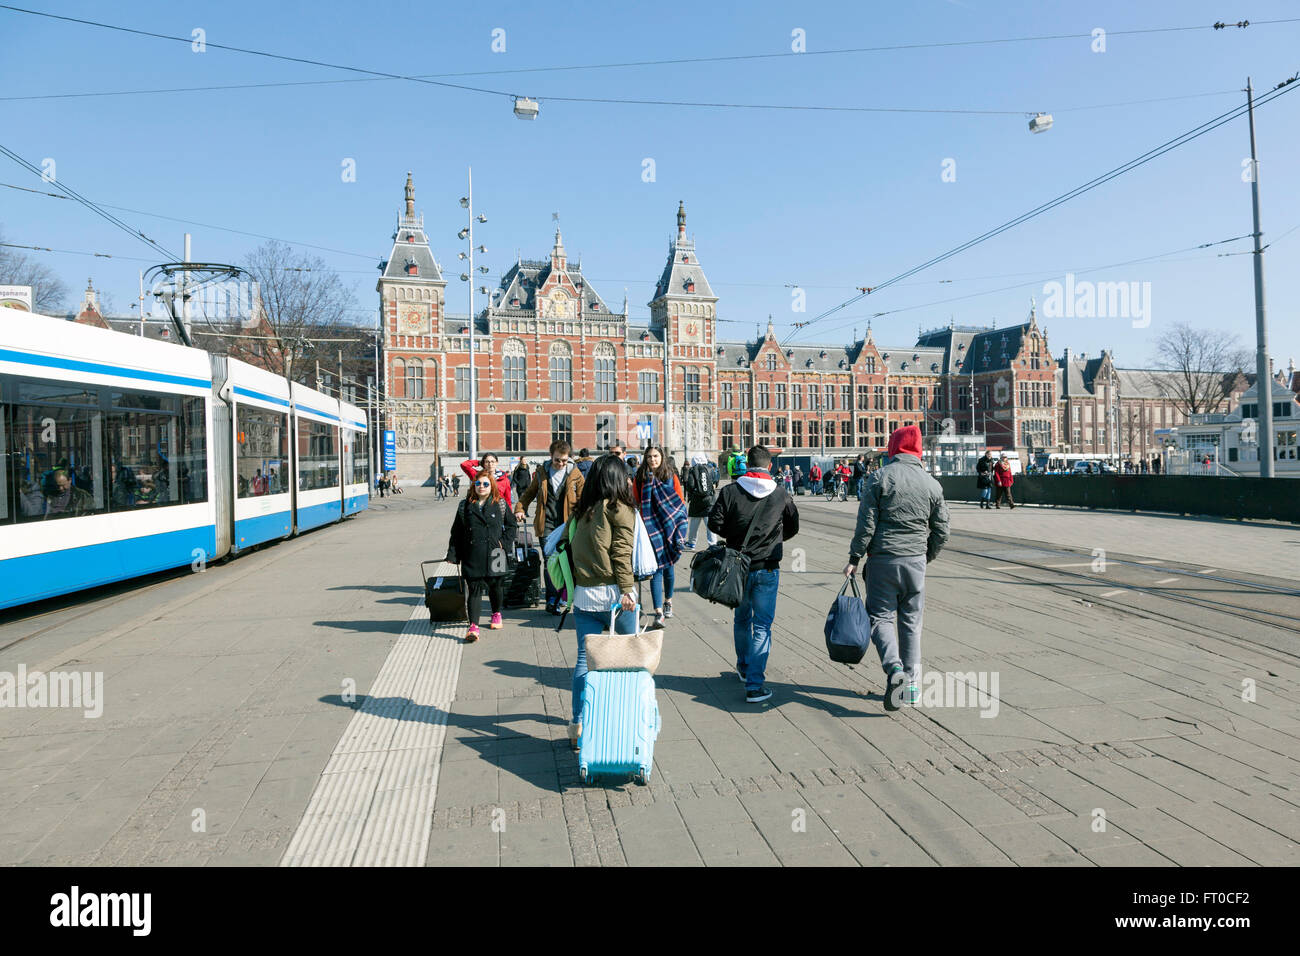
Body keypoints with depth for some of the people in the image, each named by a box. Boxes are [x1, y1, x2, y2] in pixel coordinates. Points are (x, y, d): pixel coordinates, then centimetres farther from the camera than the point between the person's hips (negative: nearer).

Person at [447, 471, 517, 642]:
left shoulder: (500, 504, 5)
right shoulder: (465, 506, 7)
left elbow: (511, 525, 11)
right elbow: (456, 532, 9)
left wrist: (505, 543, -2)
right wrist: (453, 554, 3)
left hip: (494, 554, 0)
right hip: (472, 556, 0)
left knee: (496, 586, 12)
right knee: (474, 589, -7)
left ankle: (496, 614, 38)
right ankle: (473, 626, -12)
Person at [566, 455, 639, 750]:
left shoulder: (581, 510, 10)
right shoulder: (620, 509, -5)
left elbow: (573, 550, 11)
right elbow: (621, 553, -12)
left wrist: (574, 587, 16)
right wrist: (627, 590, -14)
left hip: (584, 594, 4)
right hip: (612, 593, -4)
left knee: (584, 659, 7)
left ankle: (579, 726, 6)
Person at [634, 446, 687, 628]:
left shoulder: (671, 477, 4)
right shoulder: (640, 479, 4)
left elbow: (681, 503, 6)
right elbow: (635, 504, 7)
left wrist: (680, 529, -1)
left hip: (670, 529, 1)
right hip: (651, 530, -1)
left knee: (669, 566, 13)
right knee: (656, 569, -8)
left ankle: (668, 601, 36)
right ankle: (658, 613, -10)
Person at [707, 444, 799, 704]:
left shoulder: (730, 491, -5)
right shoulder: (781, 495, -2)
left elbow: (714, 523, -8)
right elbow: (793, 528, 9)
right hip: (768, 568, -1)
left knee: (741, 619, 21)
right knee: (762, 626, 1)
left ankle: (744, 667, 39)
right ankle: (754, 684, -6)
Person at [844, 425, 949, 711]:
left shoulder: (880, 477, -6)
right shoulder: (932, 484, 6)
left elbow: (866, 523, -10)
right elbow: (941, 531, 8)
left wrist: (854, 558, -2)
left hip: (882, 559, -3)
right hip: (916, 561, 3)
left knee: (881, 616, 5)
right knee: (911, 621, 12)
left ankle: (895, 668, -18)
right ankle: (912, 683, 15)